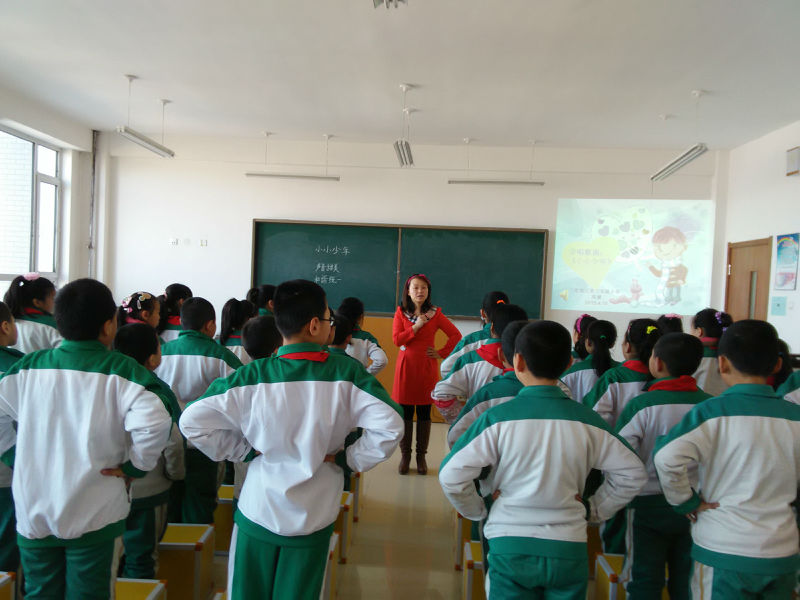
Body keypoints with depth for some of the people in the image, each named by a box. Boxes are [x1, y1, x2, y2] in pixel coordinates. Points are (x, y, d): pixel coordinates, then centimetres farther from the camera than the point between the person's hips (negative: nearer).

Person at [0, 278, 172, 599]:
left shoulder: (26, 367, -1)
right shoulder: (121, 371, -16)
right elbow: (153, 422, -28)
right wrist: (136, 465, -13)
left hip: (33, 514, 4)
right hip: (92, 516, -4)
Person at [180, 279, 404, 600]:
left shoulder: (253, 376, -15)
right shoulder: (345, 372, -16)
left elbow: (192, 421, -14)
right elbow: (389, 426, -21)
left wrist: (244, 450, -5)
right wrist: (349, 458, -8)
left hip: (259, 512, 0)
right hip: (314, 517, 0)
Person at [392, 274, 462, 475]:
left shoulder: (435, 313, 2)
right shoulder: (401, 312, 3)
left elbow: (456, 335, 4)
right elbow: (396, 339, -7)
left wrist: (442, 353, -1)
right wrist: (416, 326, -14)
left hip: (426, 367, 0)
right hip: (406, 366, 0)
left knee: (424, 413, 5)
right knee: (405, 413, 2)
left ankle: (421, 456, 15)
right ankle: (405, 455, 14)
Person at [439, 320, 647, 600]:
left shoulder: (498, 418, -12)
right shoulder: (586, 420, -5)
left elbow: (451, 475, -13)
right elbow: (632, 473, 2)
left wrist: (477, 511, 4)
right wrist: (595, 509, 11)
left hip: (510, 546, -2)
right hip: (569, 547, 3)